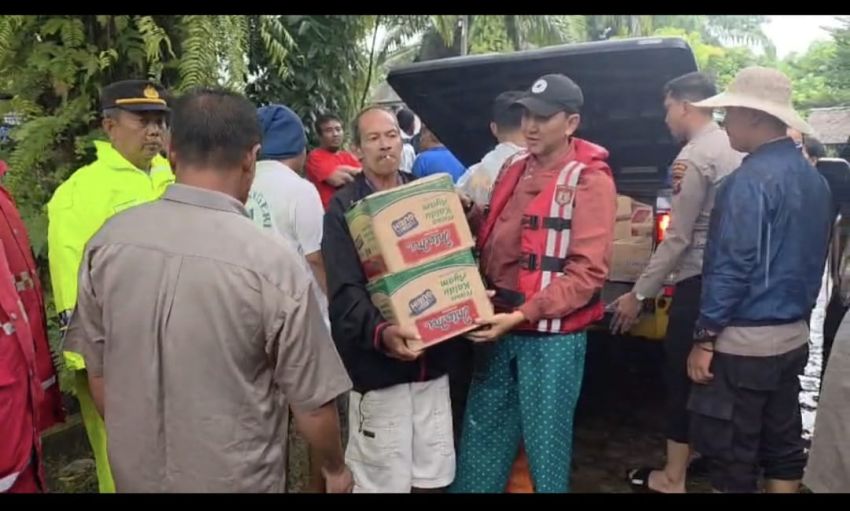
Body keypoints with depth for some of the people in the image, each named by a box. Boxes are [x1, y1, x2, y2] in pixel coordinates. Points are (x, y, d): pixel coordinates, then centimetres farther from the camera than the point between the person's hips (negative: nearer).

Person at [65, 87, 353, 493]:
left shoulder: (108, 241, -12)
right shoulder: (272, 263, -25)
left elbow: (97, 373, 1)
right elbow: (313, 405, -16)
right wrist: (336, 468, 4)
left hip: (134, 473, 4)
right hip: (234, 478, -3)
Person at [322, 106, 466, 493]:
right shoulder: (344, 208, -6)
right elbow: (345, 291, -16)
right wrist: (380, 332, -33)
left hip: (433, 360, 5)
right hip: (378, 365, -4)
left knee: (434, 475, 15)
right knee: (383, 480, 4)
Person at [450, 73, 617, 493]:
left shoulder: (589, 179, -9)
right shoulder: (514, 171, 11)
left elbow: (587, 271, -16)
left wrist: (524, 314, -22)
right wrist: (472, 217, -1)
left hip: (552, 339, -6)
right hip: (502, 331, 6)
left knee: (546, 448, 10)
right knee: (479, 443, 16)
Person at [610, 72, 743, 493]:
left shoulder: (695, 155, -16)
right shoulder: (734, 147, 10)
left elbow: (678, 238, -19)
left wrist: (638, 294, -14)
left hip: (700, 282, -9)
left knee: (681, 376, 1)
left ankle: (673, 477, 11)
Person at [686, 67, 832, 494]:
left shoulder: (750, 180, -18)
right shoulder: (813, 178, 9)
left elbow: (731, 267, -21)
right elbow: (809, 260, 15)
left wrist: (705, 337, -16)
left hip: (744, 341, -9)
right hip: (792, 336, 9)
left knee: (730, 457, 4)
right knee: (783, 448, 18)